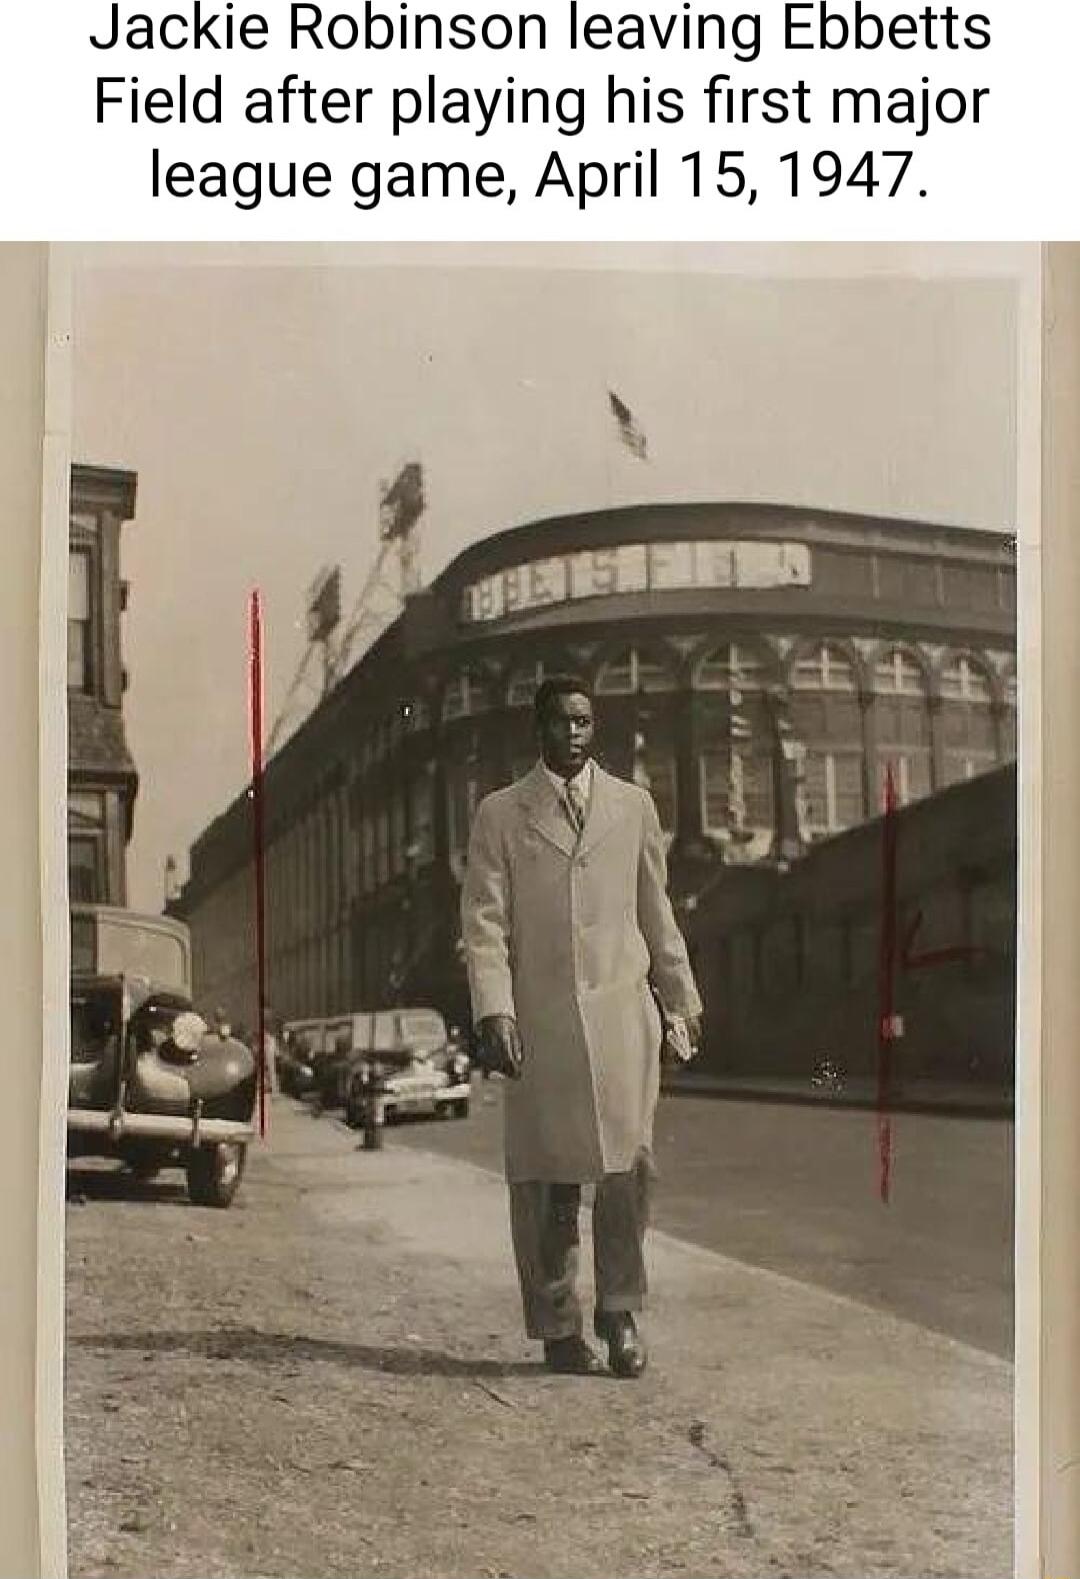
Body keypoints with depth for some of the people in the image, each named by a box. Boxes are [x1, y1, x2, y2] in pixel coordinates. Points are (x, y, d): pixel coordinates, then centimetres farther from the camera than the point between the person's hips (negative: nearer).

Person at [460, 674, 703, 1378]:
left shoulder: (633, 805, 14)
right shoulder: (500, 813, 7)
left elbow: (656, 909, 20)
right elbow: (484, 920, 2)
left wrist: (683, 997, 21)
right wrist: (493, 1009, -9)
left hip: (623, 1009, 1)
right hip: (539, 1017, -1)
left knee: (630, 1164, -7)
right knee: (546, 1180, 1)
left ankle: (619, 1312, 8)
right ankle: (558, 1328, 11)